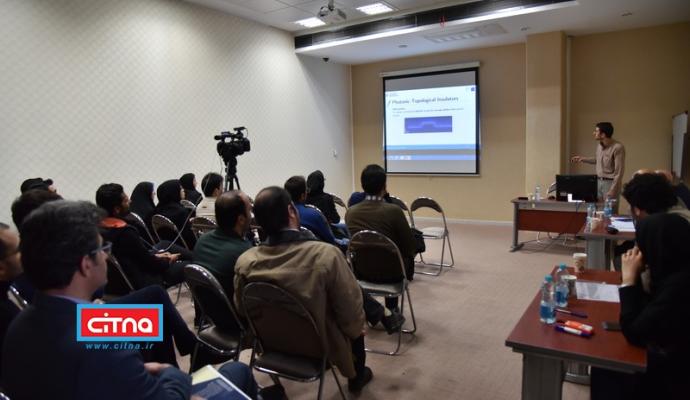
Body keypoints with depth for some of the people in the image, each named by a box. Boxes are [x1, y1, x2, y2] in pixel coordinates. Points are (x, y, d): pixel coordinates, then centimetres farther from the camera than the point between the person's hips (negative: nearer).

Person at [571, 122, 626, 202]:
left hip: (610, 183, -7)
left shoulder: (618, 147, -19)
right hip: (598, 182, 7)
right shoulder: (600, 145, 5)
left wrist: (612, 190, -22)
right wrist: (583, 159, 22)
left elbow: (619, 172, -19)